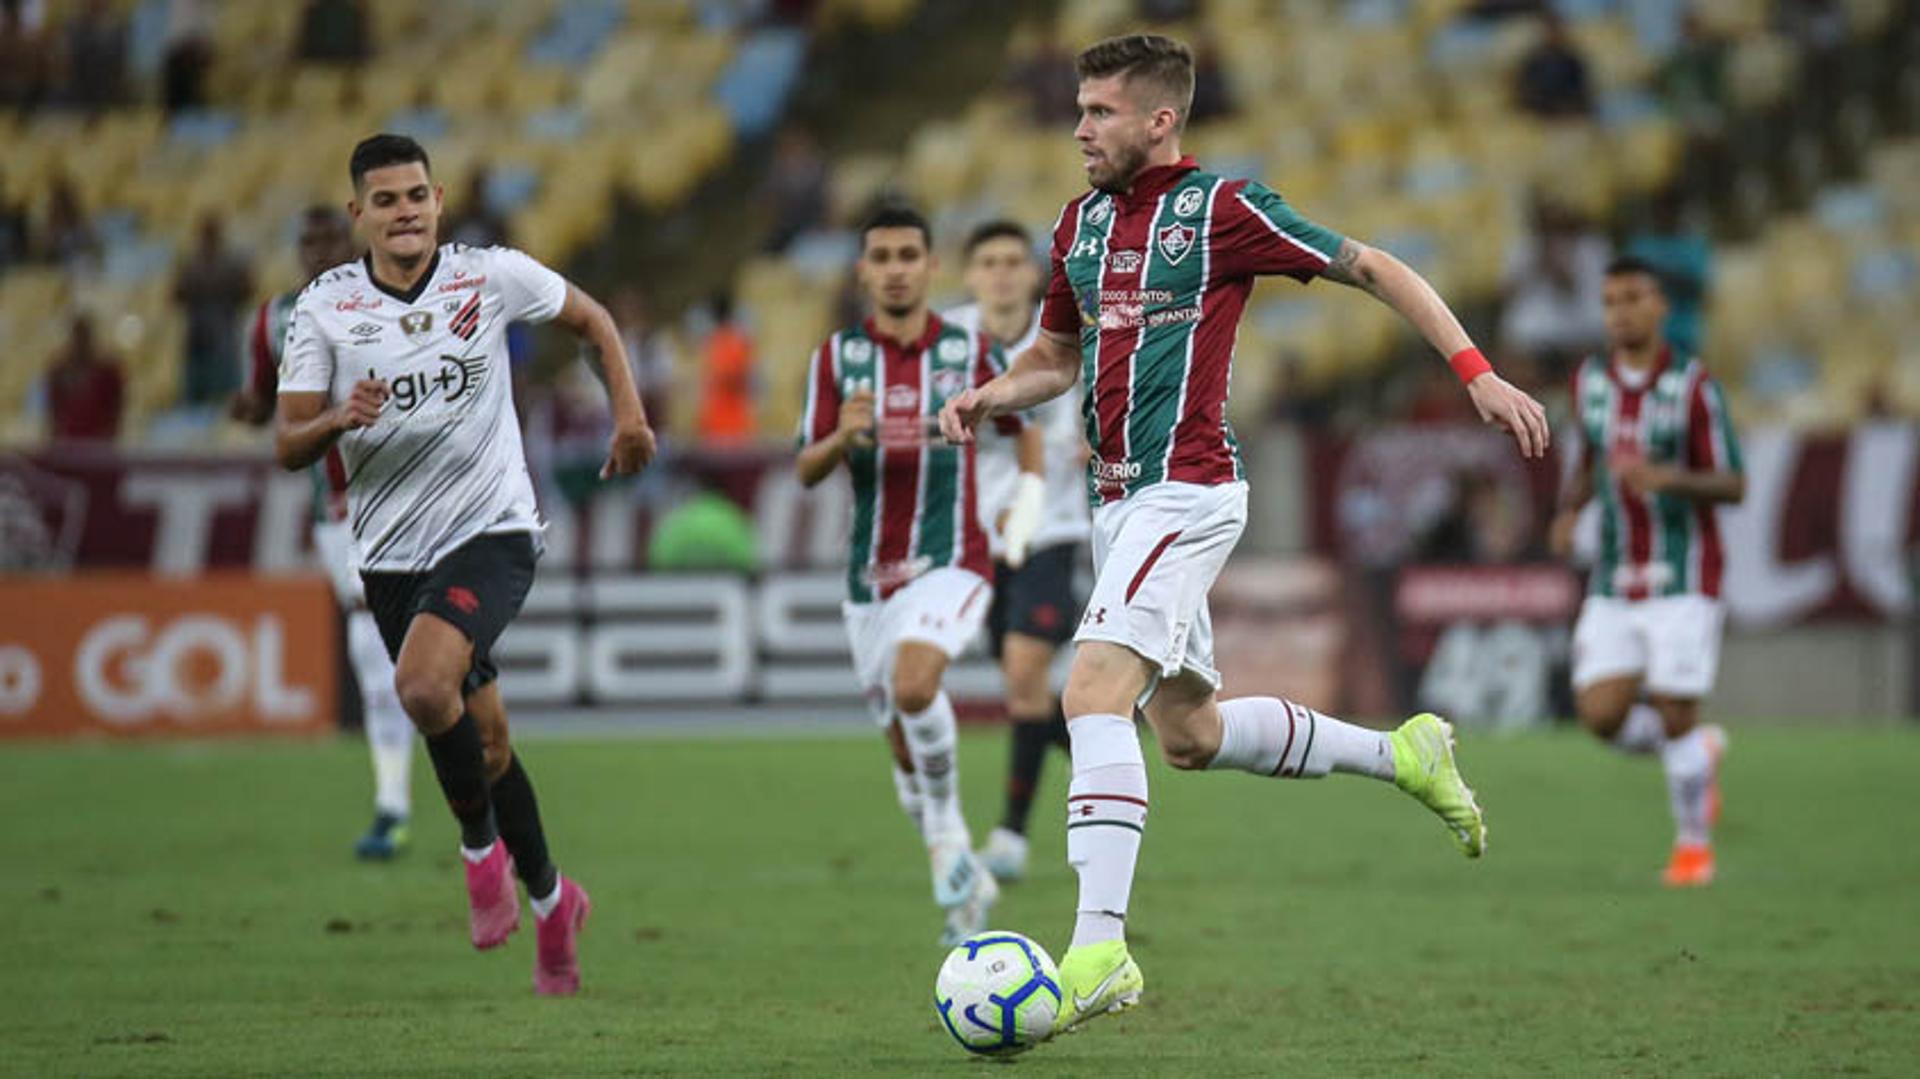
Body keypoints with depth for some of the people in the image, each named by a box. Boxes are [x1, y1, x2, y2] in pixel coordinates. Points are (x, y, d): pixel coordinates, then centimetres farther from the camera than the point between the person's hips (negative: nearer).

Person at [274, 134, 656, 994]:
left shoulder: (493, 277, -6)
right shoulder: (325, 307, -4)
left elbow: (590, 318, 13)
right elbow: (288, 447, -5)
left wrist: (628, 412, 2)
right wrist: (339, 421, -26)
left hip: (491, 532, -3)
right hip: (390, 554, 3)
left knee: (424, 684, -28)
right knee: (483, 734, 11)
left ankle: (480, 842, -4)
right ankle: (548, 900, 30)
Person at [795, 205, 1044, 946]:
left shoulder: (970, 351, 0)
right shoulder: (837, 357, 2)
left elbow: (1022, 423, 17)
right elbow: (805, 471, -4)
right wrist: (842, 438, -24)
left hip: (951, 562, -3)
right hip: (871, 572, 3)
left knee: (914, 683, -30)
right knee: (904, 746, 8)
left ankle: (948, 833, -9)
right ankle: (965, 884, 27)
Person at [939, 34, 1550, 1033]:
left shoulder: (1221, 208, -8)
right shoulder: (1082, 223, 12)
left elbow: (1372, 270, -3)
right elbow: (1057, 353, 26)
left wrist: (1476, 372, -9)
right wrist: (988, 398, 5)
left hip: (1186, 492, -9)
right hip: (1121, 500, 9)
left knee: (1094, 692, -23)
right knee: (1189, 732, 16)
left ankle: (1099, 951, -26)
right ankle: (1400, 753, 36)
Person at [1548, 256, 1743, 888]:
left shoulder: (1694, 387, -10)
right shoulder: (1590, 381, 5)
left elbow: (1734, 487, -9)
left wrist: (1668, 478, -28)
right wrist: (1569, 513, 0)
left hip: (1684, 580, -5)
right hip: (1615, 586, 5)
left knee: (1673, 719, -7)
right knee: (1601, 717, -6)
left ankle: (1694, 843, 17)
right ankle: (1700, 753, 25)